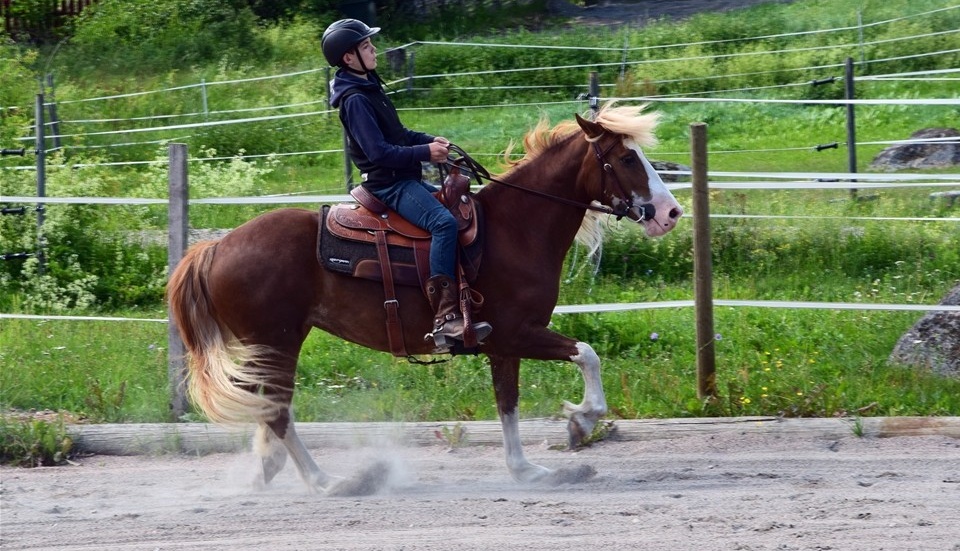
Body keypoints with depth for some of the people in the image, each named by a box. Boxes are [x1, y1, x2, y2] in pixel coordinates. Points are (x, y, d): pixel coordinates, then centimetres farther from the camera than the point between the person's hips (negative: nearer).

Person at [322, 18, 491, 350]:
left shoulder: (369, 89, 15)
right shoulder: (355, 100, -16)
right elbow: (380, 152, -22)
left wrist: (430, 141, 8)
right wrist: (425, 153, -21)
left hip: (405, 180, 11)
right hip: (388, 183, -11)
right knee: (444, 222, -30)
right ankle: (446, 319, -38)